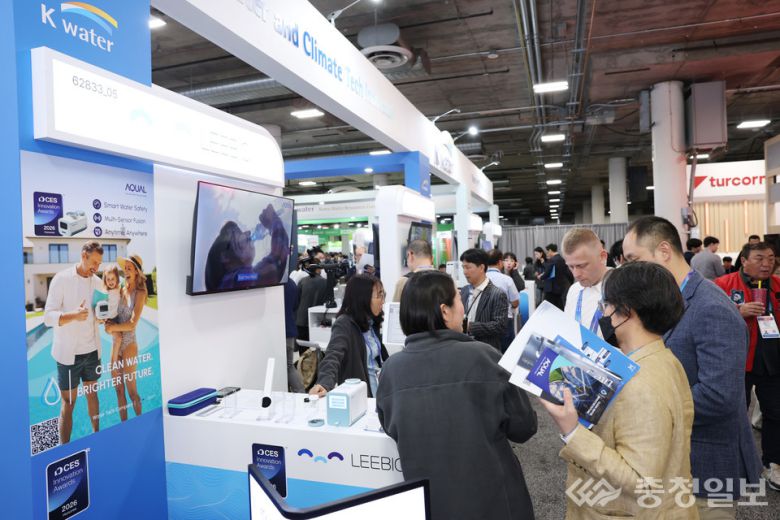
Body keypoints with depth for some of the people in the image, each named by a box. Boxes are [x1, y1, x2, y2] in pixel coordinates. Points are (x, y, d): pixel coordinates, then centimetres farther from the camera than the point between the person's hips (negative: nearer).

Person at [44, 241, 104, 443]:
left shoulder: (97, 282, 5)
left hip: (92, 350, 4)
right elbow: (48, 317, -14)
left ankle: (96, 435, 28)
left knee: (92, 393, 15)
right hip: (68, 352, -4)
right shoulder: (61, 279, -10)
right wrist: (74, 315, -32)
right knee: (68, 402, 3)